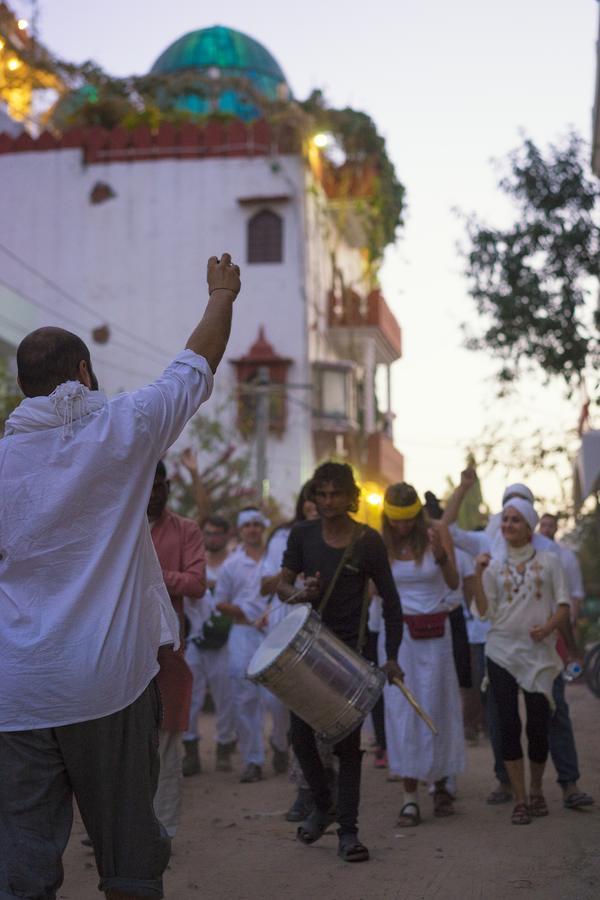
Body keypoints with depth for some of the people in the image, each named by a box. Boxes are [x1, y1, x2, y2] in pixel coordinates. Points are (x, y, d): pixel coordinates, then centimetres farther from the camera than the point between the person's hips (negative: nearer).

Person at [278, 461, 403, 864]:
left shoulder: (368, 540, -5)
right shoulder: (303, 535, 3)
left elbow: (390, 599, -2)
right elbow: (283, 584, 4)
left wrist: (392, 656, -7)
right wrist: (299, 594, -20)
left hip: (348, 649, -3)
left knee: (347, 742, -1)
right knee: (301, 736, 6)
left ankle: (348, 831, 5)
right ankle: (323, 805, 30)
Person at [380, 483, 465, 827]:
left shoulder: (437, 533, -4)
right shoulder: (382, 542, -1)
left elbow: (454, 584, -11)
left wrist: (441, 557, -28)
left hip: (434, 630, 0)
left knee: (436, 707, 4)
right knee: (402, 710, -4)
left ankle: (441, 784, 22)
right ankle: (410, 798, -1)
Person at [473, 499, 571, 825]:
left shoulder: (548, 561, 4)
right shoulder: (495, 566, 8)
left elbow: (563, 605, 1)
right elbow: (485, 609, 1)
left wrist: (548, 627, -17)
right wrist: (478, 572, -8)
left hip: (538, 652, -1)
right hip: (502, 651, 1)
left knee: (538, 724, 2)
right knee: (509, 725, -2)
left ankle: (535, 790, 24)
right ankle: (520, 800, 4)